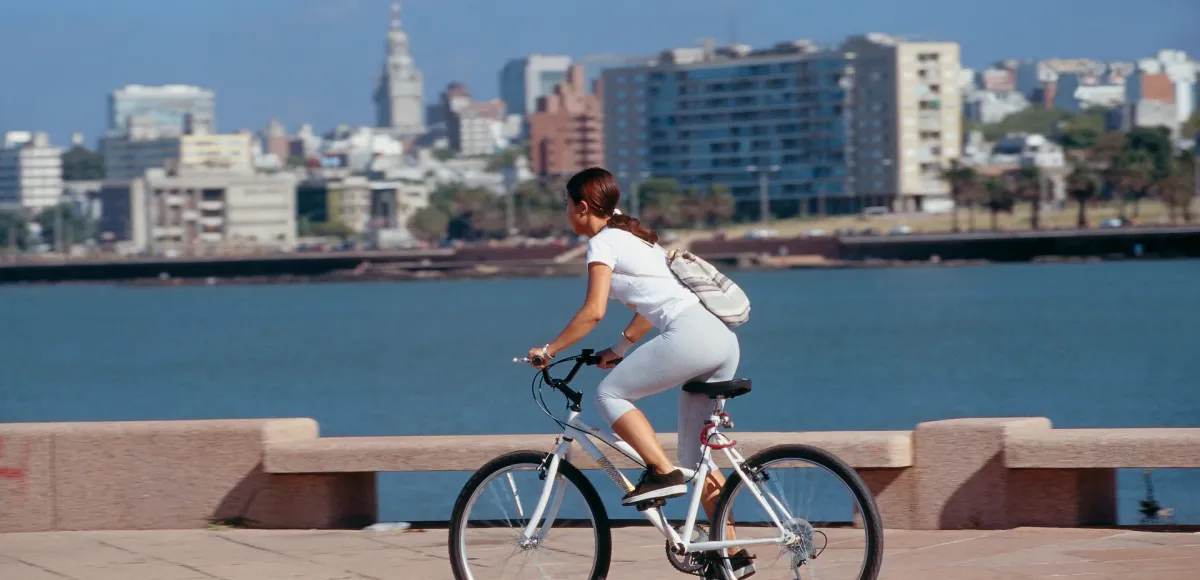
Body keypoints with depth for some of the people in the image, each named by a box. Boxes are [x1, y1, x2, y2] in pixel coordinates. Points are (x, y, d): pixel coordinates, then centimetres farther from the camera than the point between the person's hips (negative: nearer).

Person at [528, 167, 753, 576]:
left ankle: (662, 472, -12)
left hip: (690, 335, -9)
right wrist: (619, 349, 33)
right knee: (697, 461, 12)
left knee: (610, 393, -1)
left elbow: (594, 311, -10)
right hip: (723, 338, 9)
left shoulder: (603, 242, 0)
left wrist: (548, 350, -2)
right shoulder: (634, 235, 27)